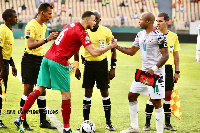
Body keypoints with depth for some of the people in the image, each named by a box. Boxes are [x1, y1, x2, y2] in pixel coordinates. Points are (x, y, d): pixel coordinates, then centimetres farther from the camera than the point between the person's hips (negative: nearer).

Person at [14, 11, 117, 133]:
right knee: (66, 94, 1)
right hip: (59, 62, -8)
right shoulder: (81, 32, -11)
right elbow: (94, 52, -16)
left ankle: (21, 117, 8)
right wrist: (111, 46, -5)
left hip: (47, 58, 8)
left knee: (39, 89, 11)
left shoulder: (72, 25, 15)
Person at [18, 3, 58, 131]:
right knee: (28, 90, -5)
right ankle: (22, 121, 2)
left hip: (40, 59, 9)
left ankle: (43, 120, 14)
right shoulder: (31, 26, -15)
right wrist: (46, 39, -34)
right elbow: (30, 45, -26)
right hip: (30, 59, -8)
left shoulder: (44, 26, 13)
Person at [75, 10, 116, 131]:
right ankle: (86, 121, 10)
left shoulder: (106, 32, -3)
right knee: (88, 92, 3)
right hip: (88, 64, 1)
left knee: (105, 92, 2)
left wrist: (113, 67, -1)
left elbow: (113, 49, 4)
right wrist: (77, 68, 6)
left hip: (102, 64, -1)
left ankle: (108, 122, 11)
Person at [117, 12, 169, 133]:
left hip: (156, 72, -9)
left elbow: (165, 56, -15)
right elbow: (131, 51, 20)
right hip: (144, 71, 9)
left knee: (156, 101, -5)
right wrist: (117, 46, 10)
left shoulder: (159, 36, -14)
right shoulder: (140, 35, 11)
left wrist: (154, 69, -23)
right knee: (132, 95, 10)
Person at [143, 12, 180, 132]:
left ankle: (167, 123, 18)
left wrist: (177, 72, 9)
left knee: (168, 95, 8)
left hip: (168, 68, 3)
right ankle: (147, 123, 3)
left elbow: (176, 55, 12)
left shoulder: (173, 36, 6)